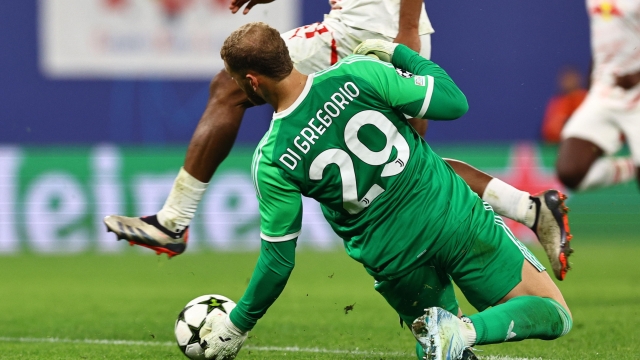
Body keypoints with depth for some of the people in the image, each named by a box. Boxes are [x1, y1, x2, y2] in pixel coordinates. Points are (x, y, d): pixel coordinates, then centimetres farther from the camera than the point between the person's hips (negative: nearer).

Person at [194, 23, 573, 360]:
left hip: (393, 259, 1)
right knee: (554, 316, 11)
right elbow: (454, 103, -7)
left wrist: (238, 325, 10)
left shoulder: (271, 161, -11)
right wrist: (399, 53, 10)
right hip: (457, 219, -1)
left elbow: (278, 260, -5)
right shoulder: (358, 74, -13)